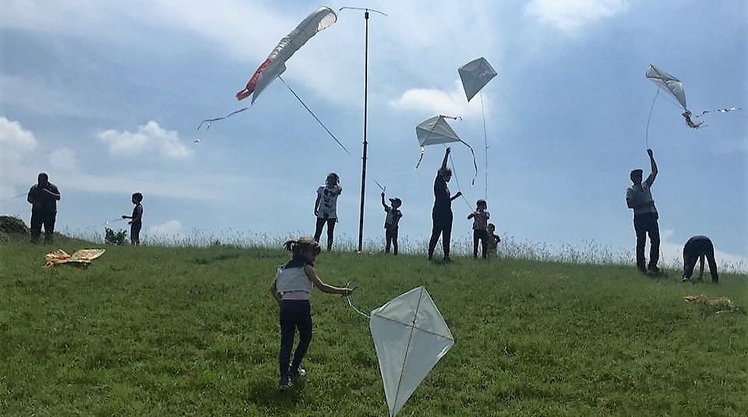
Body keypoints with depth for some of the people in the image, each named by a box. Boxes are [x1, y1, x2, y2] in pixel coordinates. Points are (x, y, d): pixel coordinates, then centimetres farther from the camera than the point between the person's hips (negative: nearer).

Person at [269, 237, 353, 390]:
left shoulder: (283, 268, 19)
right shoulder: (306, 268, 2)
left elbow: (272, 288, 19)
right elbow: (321, 287, -5)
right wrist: (342, 290, 1)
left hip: (285, 307, 5)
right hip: (302, 307, -5)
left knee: (286, 341, 4)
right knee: (305, 338, 18)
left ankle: (284, 377, -8)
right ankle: (294, 369, 25)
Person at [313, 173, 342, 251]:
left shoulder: (336, 190, 1)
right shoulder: (321, 189, 7)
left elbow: (339, 190, -25)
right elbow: (318, 200, 14)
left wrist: (337, 183, -11)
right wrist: (315, 209, 4)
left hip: (332, 215, -1)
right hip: (321, 214, 1)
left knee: (330, 233, 1)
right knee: (318, 232, -2)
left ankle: (329, 249, 5)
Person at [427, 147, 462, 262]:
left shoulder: (444, 186, 22)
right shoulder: (438, 182, -1)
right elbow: (442, 170, -14)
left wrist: (456, 196, 18)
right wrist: (446, 155, -13)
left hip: (447, 213, 9)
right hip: (439, 212, -9)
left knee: (446, 235, 6)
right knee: (436, 233, -9)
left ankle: (446, 256, 7)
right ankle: (430, 254, -7)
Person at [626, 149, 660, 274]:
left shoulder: (646, 185, 21)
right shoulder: (630, 190, 6)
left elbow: (655, 172, 19)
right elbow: (630, 204, -8)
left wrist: (651, 157, 15)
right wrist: (644, 204, -16)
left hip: (651, 215, 5)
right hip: (639, 217, -5)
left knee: (656, 240, -3)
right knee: (641, 242, -5)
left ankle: (652, 264, 2)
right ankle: (641, 265, -1)